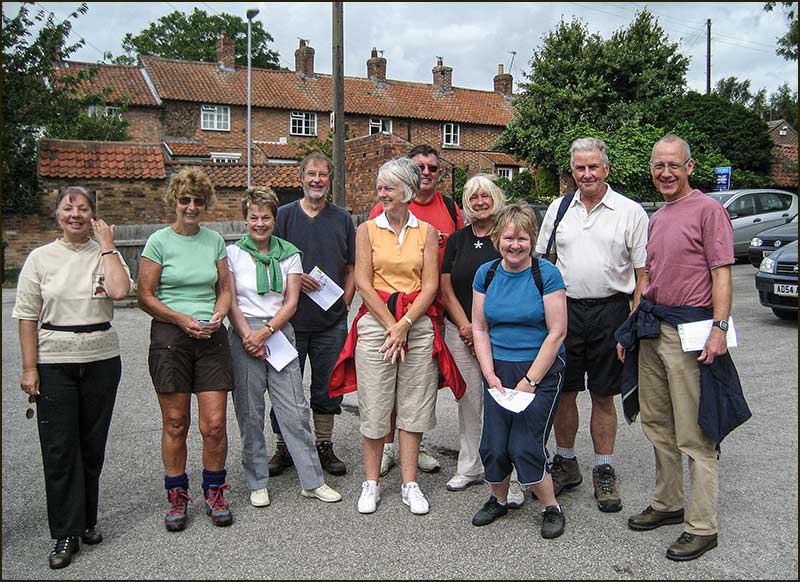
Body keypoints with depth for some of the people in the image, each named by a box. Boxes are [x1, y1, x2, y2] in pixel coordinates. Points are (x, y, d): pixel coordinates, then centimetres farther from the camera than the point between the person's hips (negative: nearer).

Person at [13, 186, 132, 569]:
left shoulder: (105, 254, 3)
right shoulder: (40, 258, 3)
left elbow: (120, 290, -18)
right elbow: (27, 317, 1)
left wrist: (107, 245, -11)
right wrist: (30, 368, -5)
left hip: (101, 360, 1)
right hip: (54, 363, -1)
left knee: (92, 445, 10)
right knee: (59, 448, 0)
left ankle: (86, 520, 26)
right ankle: (66, 534, 9)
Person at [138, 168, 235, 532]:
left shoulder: (214, 240, 9)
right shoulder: (159, 241, -1)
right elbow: (145, 297, -3)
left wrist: (218, 314, -6)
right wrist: (182, 319, -13)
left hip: (211, 337, 2)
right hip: (170, 337, -2)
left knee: (215, 424, -1)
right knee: (175, 423, 5)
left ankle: (214, 493, 19)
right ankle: (177, 497, 21)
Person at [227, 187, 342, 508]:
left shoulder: (289, 254, 7)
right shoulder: (233, 253, 3)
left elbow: (291, 302, 1)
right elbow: (230, 302, -1)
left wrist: (265, 331, -11)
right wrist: (248, 336, -12)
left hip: (280, 333, 1)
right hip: (244, 335, -1)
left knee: (295, 409, 0)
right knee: (250, 413, 5)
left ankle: (312, 481, 10)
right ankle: (257, 483, 19)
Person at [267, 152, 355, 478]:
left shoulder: (342, 219, 8)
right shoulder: (284, 215, 3)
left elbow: (352, 268, 10)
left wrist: (344, 303, 0)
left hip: (331, 320, 1)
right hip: (290, 319, -1)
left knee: (328, 387, 9)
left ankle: (324, 447, 24)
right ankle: (283, 448, 21)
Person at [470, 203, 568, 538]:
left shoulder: (546, 274, -8)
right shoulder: (486, 274, 4)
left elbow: (557, 332, -10)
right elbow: (480, 329, 7)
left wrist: (530, 381, -12)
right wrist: (490, 376, -3)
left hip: (541, 370, -3)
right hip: (498, 370, 4)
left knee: (525, 446, -9)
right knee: (493, 447, -1)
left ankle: (551, 508, 16)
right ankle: (498, 500, 28)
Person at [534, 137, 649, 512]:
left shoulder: (631, 212, -1)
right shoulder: (559, 208, 9)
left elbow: (643, 272, -2)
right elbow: (539, 259, 14)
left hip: (610, 311, -2)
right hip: (564, 309, 3)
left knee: (603, 396, 6)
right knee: (564, 391, 9)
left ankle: (604, 471, 21)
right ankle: (566, 464, 26)